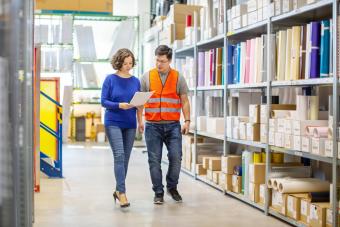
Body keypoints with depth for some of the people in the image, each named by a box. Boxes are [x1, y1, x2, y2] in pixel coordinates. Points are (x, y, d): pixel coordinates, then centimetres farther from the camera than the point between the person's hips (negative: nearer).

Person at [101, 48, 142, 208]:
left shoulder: (135, 81, 9)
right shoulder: (110, 79, -2)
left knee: (125, 158, 9)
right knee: (119, 155, -15)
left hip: (130, 124, 4)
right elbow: (104, 101, -5)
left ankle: (118, 190, 22)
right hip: (113, 123, -4)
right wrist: (120, 105, -20)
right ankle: (122, 193, -16)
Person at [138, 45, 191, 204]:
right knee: (154, 160, 2)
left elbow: (184, 101, 6)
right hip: (152, 125, 0)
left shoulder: (178, 78, 4)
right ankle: (158, 192, 13)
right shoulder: (147, 77, 4)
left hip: (173, 125, 0)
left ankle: (172, 187, 18)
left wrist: (187, 121, -3)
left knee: (176, 157, -4)